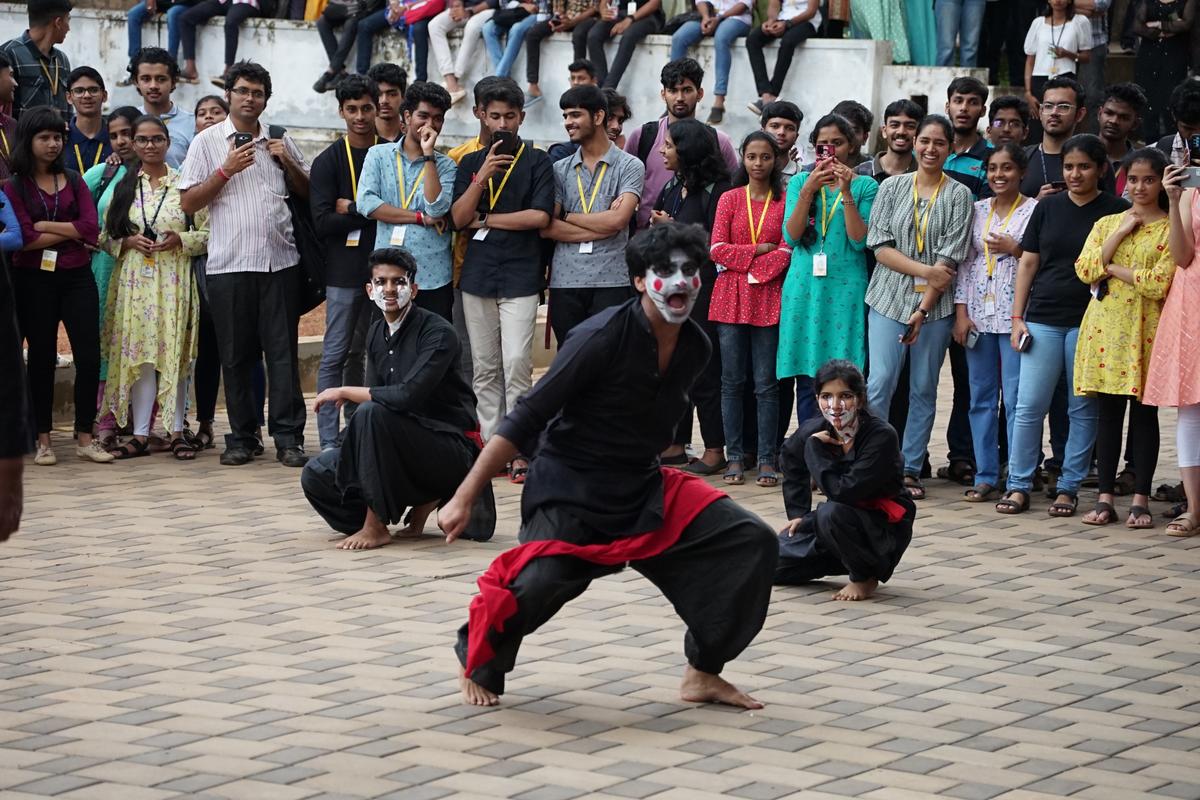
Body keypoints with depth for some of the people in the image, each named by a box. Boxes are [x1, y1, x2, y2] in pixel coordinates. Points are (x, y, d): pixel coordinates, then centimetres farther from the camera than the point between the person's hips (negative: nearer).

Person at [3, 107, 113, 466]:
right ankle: (43, 440, 12)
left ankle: (84, 437, 5)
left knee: (89, 357, -3)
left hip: (76, 277, 3)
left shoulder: (74, 181, 10)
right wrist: (71, 231, -6)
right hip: (35, 281, -3)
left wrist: (45, 225, -8)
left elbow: (92, 229, -3)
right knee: (42, 358, 4)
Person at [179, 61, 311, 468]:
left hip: (279, 261, 1)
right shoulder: (207, 142, 5)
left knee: (283, 351, -2)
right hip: (229, 264, -1)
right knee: (236, 355, 4)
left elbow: (307, 191, 18)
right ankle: (241, 437, 11)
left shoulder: (279, 141, 13)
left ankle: (288, 438, 0)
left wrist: (288, 163, 1)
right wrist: (226, 170, -10)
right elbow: (189, 202, 0)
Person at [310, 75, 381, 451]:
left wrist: (351, 210, -6)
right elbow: (323, 222, -9)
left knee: (361, 354, 10)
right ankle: (329, 441, -5)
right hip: (344, 270, -3)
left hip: (380, 268, 3)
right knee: (336, 355, -4)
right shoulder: (329, 161, 1)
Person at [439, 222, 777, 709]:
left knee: (751, 544, -7)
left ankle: (702, 675, 7)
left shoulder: (694, 347, -1)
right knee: (533, 588, -27)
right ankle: (478, 662, 8)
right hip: (569, 491, -6)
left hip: (642, 490, 6)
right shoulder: (603, 338, -21)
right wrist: (464, 499, -21)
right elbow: (526, 419, -20)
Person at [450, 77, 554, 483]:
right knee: (484, 369, 6)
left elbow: (540, 216, -10)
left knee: (516, 365, -11)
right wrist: (482, 176, -13)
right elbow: (458, 218, 1)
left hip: (520, 277, -4)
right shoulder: (470, 163, 12)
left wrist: (485, 220, -3)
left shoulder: (537, 161, 2)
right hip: (477, 277, 4)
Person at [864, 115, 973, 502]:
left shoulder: (958, 195, 2)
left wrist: (923, 310, -13)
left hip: (935, 305, 0)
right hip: (889, 299, 0)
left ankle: (910, 469, 10)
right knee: (880, 383, -9)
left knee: (924, 390, 3)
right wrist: (925, 270, -12)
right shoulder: (892, 187, 7)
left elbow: (950, 259, -5)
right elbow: (880, 246, 0)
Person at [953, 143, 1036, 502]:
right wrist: (961, 312, 4)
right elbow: (965, 263, 11)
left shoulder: (1034, 210, -1)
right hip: (979, 316, 5)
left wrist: (1015, 249, -15)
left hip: (1015, 316, -5)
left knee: (1016, 400, -6)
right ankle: (986, 477, 12)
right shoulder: (977, 210, 12)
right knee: (981, 398, 7)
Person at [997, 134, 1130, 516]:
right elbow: (1028, 263, 11)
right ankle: (1018, 486, 7)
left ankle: (1069, 487, 12)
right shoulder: (1048, 207, 8)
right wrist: (1017, 317, 6)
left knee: (1083, 409, 4)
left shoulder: (1116, 210, 1)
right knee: (1029, 405, -1)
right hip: (1043, 319, 2)